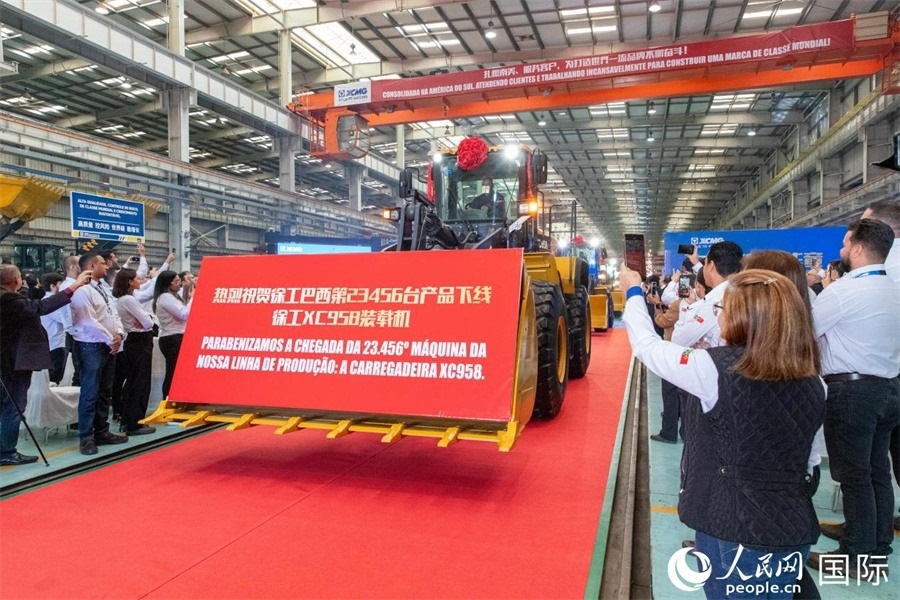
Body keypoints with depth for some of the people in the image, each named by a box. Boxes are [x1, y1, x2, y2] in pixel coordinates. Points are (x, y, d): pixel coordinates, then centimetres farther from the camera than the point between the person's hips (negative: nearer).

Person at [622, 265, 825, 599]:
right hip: (796, 532, 5)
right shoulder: (814, 383, -2)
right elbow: (806, 461, 9)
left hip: (734, 532, -5)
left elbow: (647, 345, -5)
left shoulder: (717, 368, -19)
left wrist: (633, 291, 10)